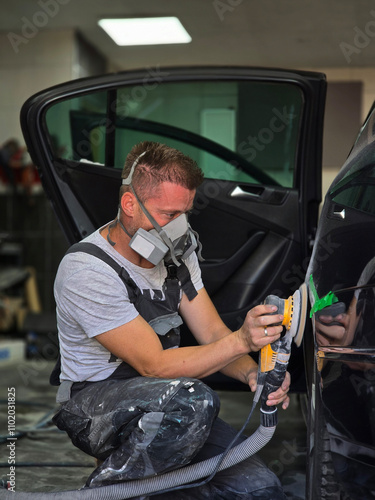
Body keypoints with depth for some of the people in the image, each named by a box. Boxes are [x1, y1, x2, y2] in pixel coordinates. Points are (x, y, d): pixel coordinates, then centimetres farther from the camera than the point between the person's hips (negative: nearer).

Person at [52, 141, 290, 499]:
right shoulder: (86, 271, -23)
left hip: (164, 404, 7)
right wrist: (241, 341, -31)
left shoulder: (176, 251, 1)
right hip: (93, 402, -6)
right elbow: (154, 365, -24)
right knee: (193, 400, -37)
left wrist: (253, 373, -19)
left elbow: (211, 333, 2)